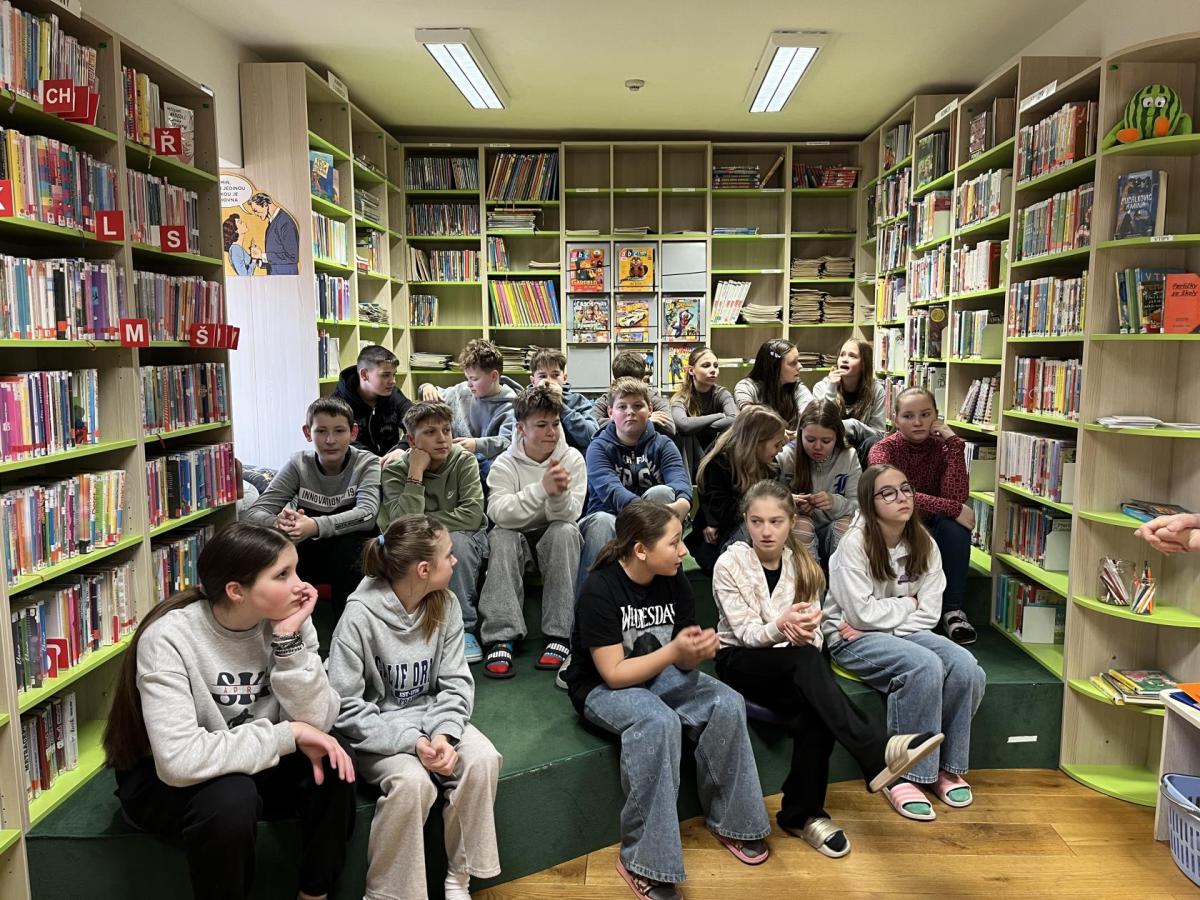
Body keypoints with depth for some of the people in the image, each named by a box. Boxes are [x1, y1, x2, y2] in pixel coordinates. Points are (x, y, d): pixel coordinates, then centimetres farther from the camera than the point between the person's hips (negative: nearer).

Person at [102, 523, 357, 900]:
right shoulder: (168, 638, -26)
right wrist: (286, 736, -29)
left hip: (254, 766, 4)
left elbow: (316, 723, -18)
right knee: (230, 796, -34)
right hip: (164, 781, -4)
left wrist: (289, 640, -28)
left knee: (334, 762, -21)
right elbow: (179, 760, -36)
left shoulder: (286, 619, -13)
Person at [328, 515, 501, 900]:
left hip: (430, 717, 5)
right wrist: (411, 740, -27)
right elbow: (346, 708, -19)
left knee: (482, 759, -22)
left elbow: (455, 684, -4)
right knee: (413, 781, -32)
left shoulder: (445, 606, -5)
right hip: (378, 730, -4)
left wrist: (444, 734, -23)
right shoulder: (360, 616, -21)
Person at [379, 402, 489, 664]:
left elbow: (472, 515, -23)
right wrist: (416, 473, -26)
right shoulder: (396, 470, -9)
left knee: (453, 540, -34)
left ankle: (464, 629, -19)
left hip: (466, 542, -1)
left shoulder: (464, 460, -11)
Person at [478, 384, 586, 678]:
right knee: (500, 536, -32)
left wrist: (560, 493, -41)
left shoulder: (572, 459, -7)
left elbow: (568, 515, -18)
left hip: (555, 537, 0)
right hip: (517, 536, 0)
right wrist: (542, 488, -41)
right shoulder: (505, 464, -9)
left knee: (566, 531, -32)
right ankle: (501, 636, -34)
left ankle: (559, 634, -30)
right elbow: (498, 513, -27)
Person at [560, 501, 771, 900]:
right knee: (659, 722, -35)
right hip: (602, 688, -6)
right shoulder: (600, 590, -24)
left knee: (728, 704, -17)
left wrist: (699, 650, -25)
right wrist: (675, 650, -33)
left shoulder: (675, 581, -7)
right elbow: (614, 673, -24)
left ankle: (729, 820, 3)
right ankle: (643, 860, -23)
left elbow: (682, 663, -1)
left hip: (660, 675, 6)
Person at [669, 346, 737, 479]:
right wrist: (720, 416, -19)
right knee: (684, 434, -27)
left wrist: (697, 426, -22)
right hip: (689, 463, -2)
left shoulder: (721, 394, -4)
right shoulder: (680, 398, -9)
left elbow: (736, 420, -25)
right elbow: (683, 425, -30)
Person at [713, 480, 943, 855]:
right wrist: (782, 626, -37)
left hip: (791, 666, 4)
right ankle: (877, 753, -39)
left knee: (814, 714, -29)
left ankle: (802, 813, -10)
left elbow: (812, 632, -5)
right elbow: (746, 632, -16)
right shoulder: (730, 564, -12)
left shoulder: (802, 564, 0)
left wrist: (805, 632, -30)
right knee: (806, 661, -34)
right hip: (739, 660, -4)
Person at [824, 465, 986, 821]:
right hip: (851, 640, -6)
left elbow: (929, 613, -1)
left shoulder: (924, 545, 2)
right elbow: (862, 614, -18)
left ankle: (947, 766, -1)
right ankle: (904, 775, -18)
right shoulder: (854, 544, -15)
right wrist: (907, 604, -6)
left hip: (904, 632, 6)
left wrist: (882, 621, -14)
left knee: (966, 668, -21)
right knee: (925, 667, -32)